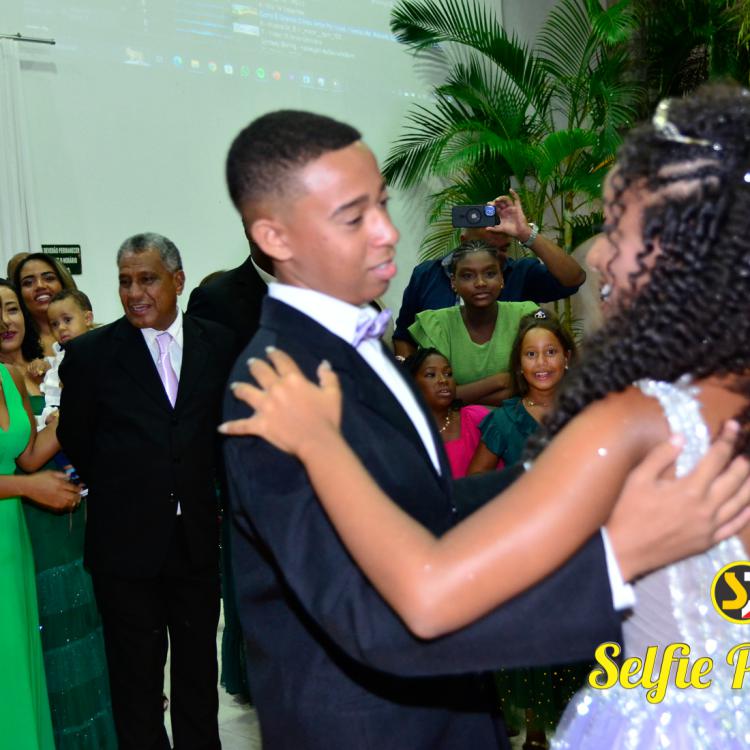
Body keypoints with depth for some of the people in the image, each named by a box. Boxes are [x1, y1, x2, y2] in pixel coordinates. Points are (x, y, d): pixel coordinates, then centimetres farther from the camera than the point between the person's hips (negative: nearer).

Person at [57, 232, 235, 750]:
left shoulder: (217, 344, 0)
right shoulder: (91, 353, -6)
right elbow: (75, 443, 1)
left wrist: (220, 494, 2)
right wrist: (120, 493, 4)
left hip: (199, 537, 2)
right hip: (127, 543, -2)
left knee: (199, 667, 18)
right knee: (136, 675, 12)